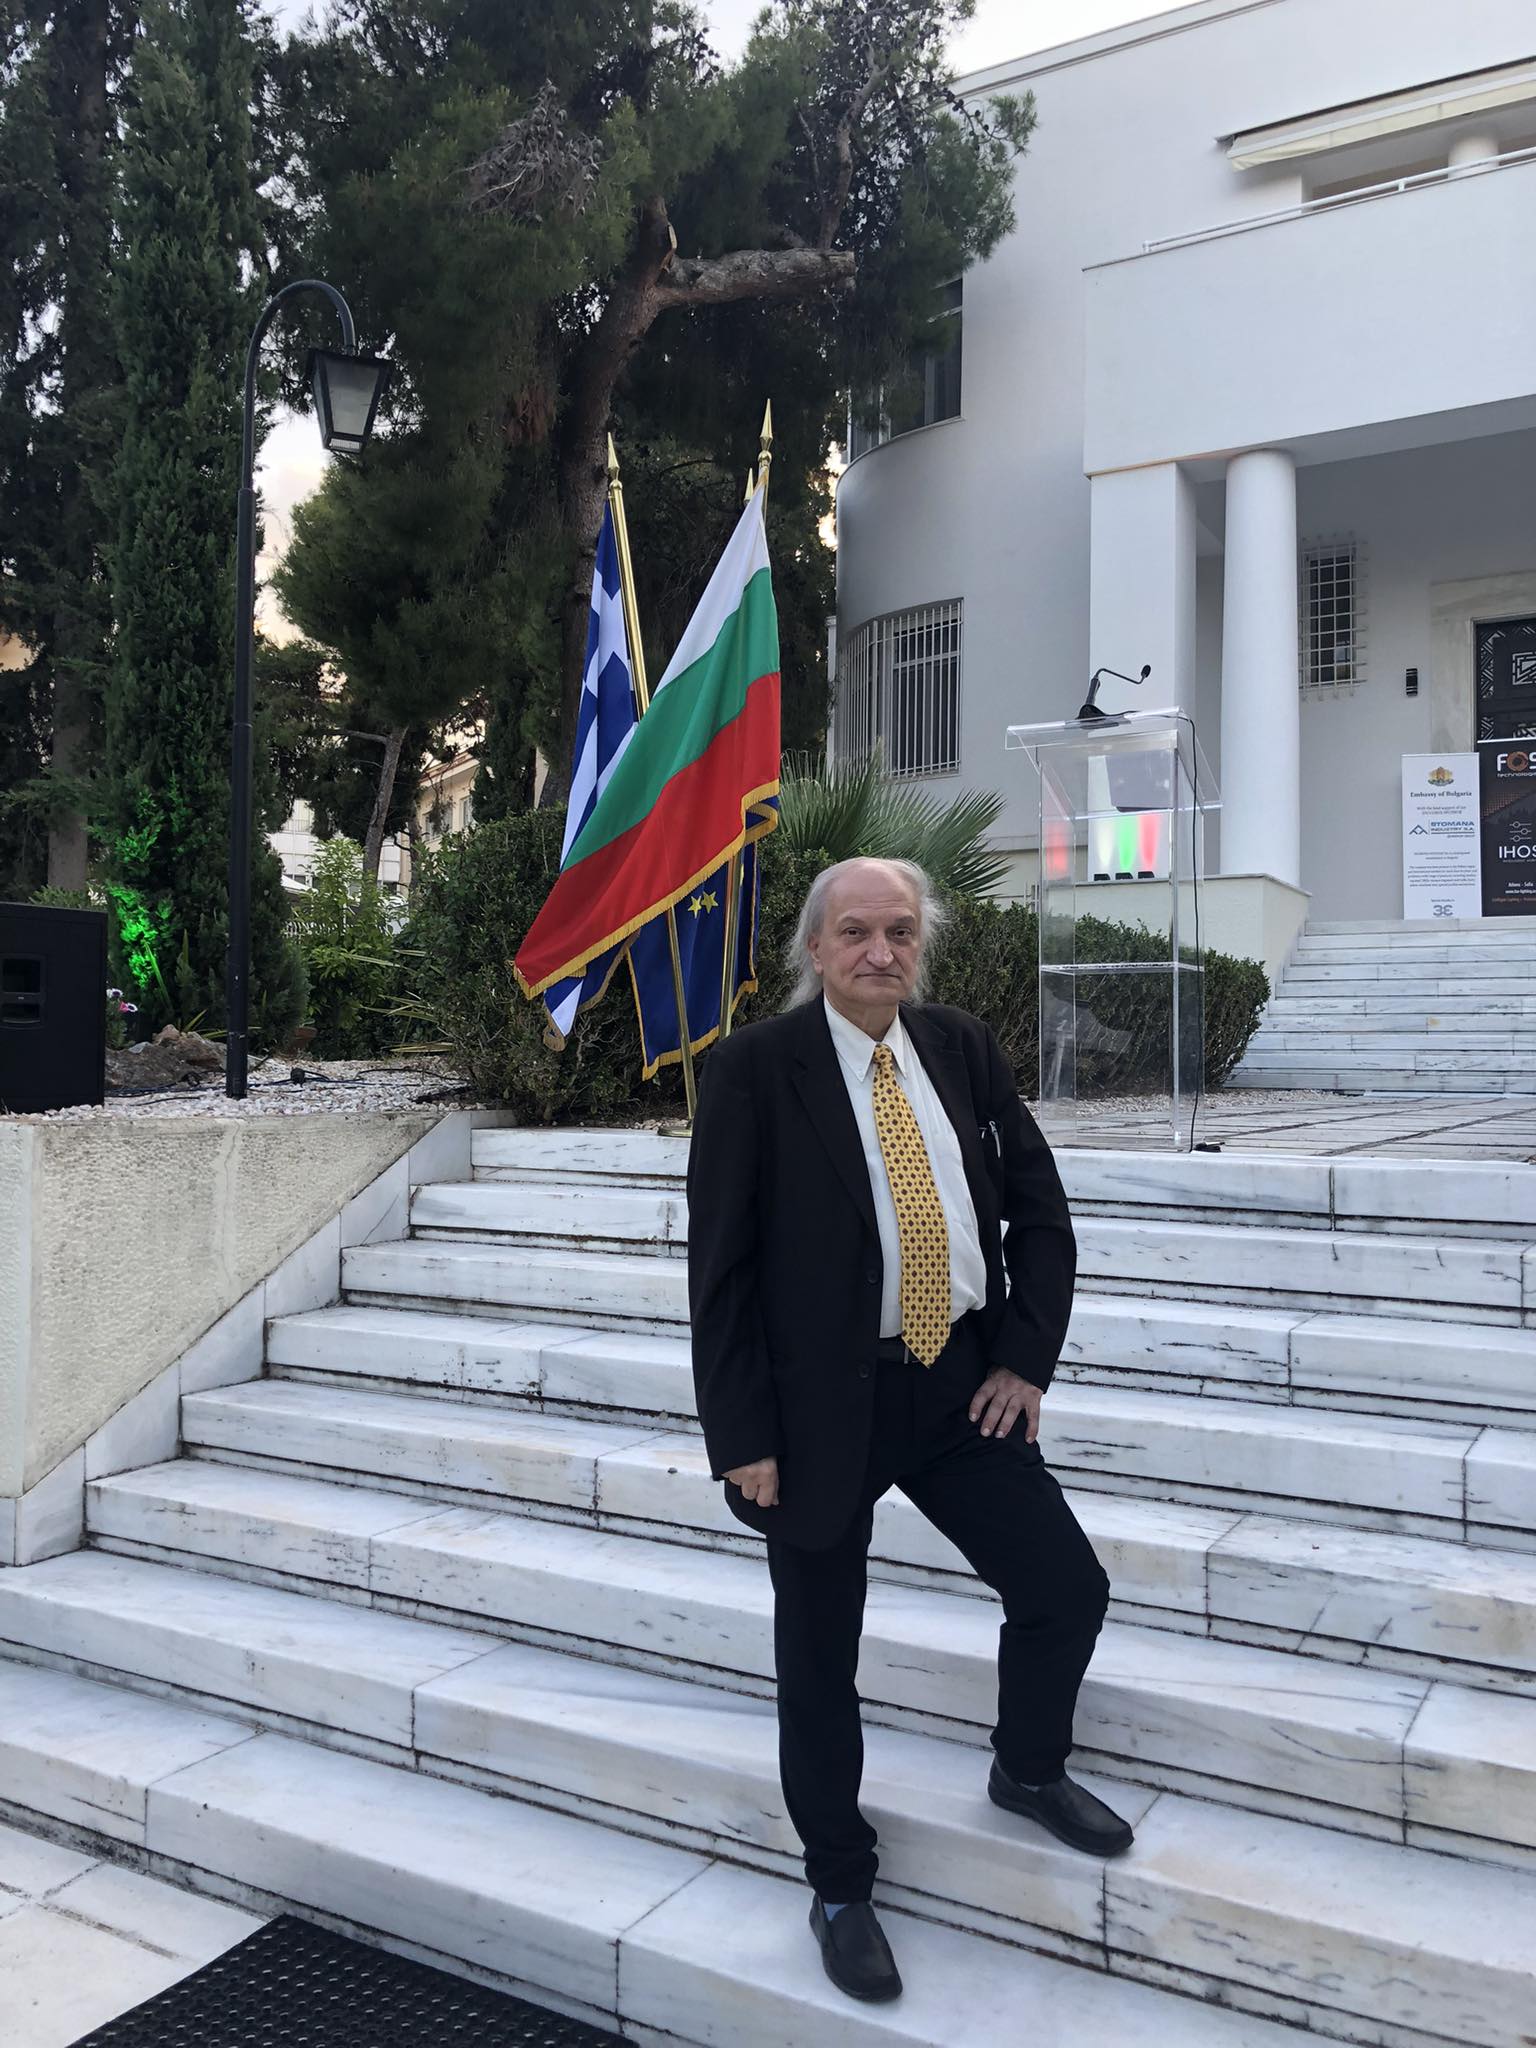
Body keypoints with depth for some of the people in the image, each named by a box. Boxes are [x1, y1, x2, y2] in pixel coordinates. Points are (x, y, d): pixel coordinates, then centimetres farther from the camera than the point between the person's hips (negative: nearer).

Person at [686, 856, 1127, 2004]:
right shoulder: (756, 1069, -12)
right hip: (824, 1403, -4)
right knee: (820, 1662, 10)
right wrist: (743, 1438, -13)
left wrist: (1026, 1357, 1)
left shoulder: (965, 1049, 2)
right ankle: (841, 1889, 35)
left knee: (1069, 1589, 9)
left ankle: (1029, 1770, 41)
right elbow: (721, 1266, -11)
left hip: (964, 1388, 4)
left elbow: (1041, 1208, 9)